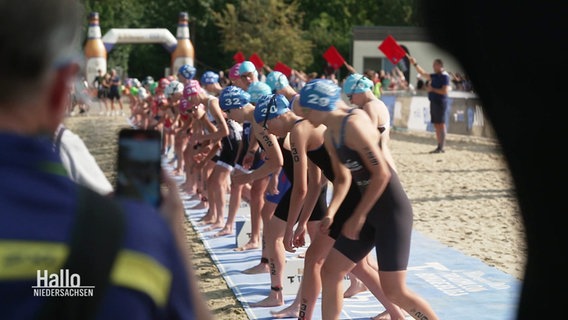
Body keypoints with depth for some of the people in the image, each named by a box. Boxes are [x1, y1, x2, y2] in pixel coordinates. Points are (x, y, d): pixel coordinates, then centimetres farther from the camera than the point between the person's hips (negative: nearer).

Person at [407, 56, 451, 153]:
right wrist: (415, 64, 20)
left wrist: (432, 89, -13)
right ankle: (439, 146, 13)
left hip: (441, 103, -9)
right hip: (434, 102, 9)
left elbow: (445, 91, -19)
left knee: (441, 125, -8)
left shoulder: (444, 76, -11)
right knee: (436, 125, 9)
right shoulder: (435, 76, 16)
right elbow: (423, 74, 24)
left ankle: (441, 148, -8)